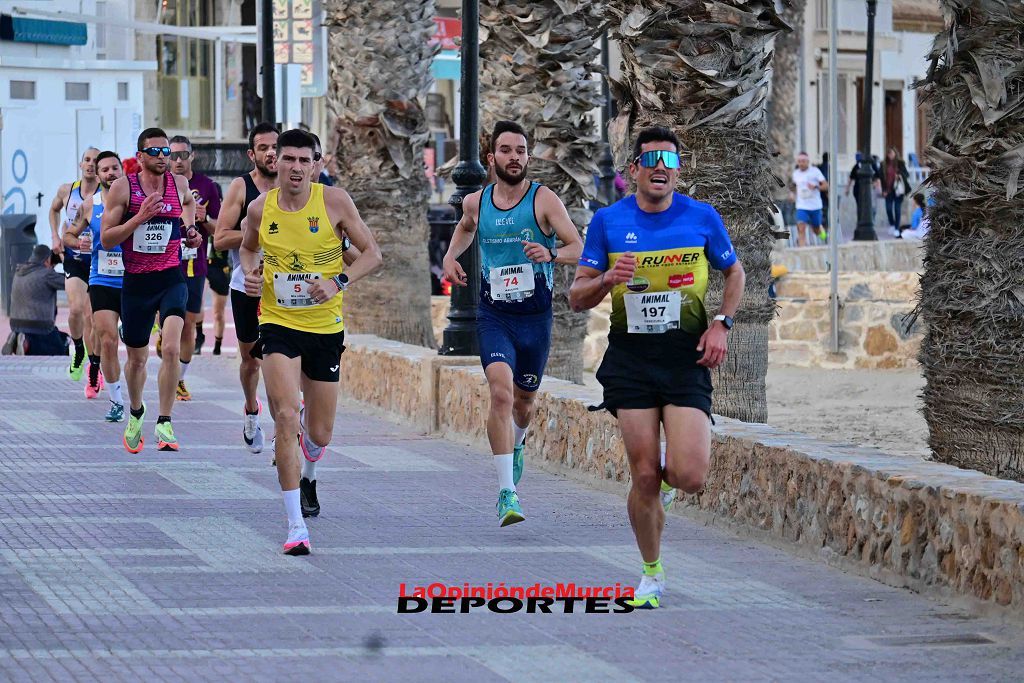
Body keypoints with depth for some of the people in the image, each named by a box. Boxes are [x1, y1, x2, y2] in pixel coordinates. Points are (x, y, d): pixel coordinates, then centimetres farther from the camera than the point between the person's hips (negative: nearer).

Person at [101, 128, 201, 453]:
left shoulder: (179, 185, 2)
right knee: (136, 358, 14)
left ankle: (164, 423, -17)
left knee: (171, 348, -22)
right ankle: (135, 413, 43)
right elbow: (107, 239, -9)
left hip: (171, 279, 0)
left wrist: (190, 231, 10)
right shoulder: (122, 187, -6)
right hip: (136, 282, 0)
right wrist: (140, 217, -21)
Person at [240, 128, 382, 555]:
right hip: (278, 325, -1)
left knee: (320, 435, 9)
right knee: (285, 417, -21)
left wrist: (338, 282, -18)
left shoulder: (334, 201, -7)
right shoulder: (260, 209, -3)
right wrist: (249, 272, -4)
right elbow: (247, 248, 18)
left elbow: (372, 254, -2)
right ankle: (295, 525, -17)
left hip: (325, 327, 1)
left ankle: (307, 471, 49)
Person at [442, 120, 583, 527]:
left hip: (535, 317, 0)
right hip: (493, 315, 0)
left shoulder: (544, 200, -8)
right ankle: (507, 492, -22)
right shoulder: (476, 202, 3)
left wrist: (551, 254, -35)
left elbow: (580, 249, -15)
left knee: (523, 402, 16)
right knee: (501, 392, -21)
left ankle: (516, 445, 53)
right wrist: (451, 256, 10)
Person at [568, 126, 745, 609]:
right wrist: (606, 281, -14)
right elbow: (576, 298, 8)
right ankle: (651, 575, 16)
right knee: (644, 476, -3)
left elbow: (735, 272, 18)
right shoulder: (608, 221, 3)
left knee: (688, 476, -14)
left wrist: (721, 324, 2)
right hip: (630, 357, 1)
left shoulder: (702, 217, 2)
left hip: (687, 357, -1)